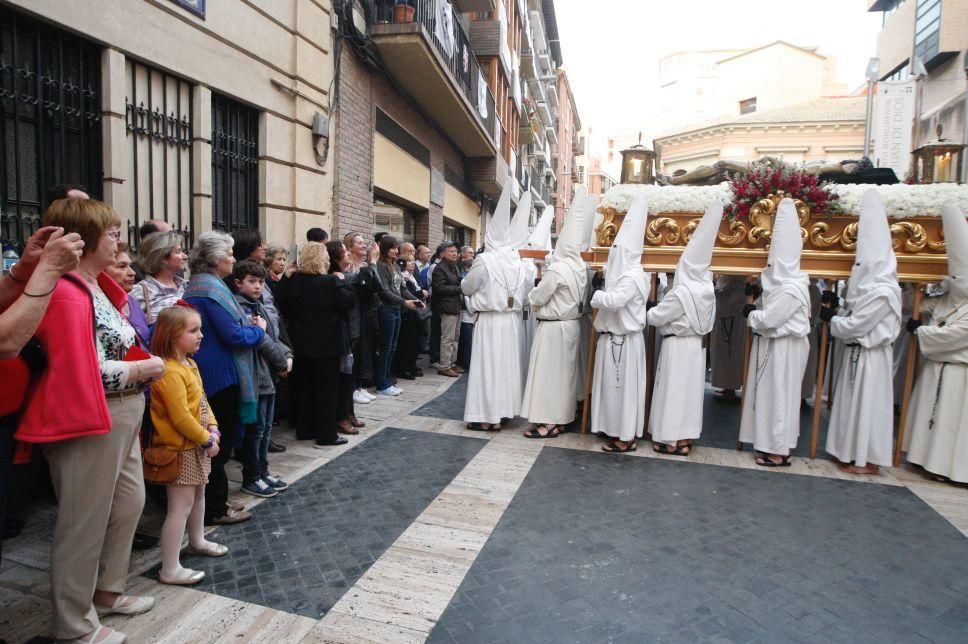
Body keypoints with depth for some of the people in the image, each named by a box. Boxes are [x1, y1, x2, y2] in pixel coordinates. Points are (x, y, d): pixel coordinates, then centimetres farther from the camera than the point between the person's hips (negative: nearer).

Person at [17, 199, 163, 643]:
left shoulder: (96, 287, 10)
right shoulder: (67, 294, -19)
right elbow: (86, 371, -23)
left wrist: (143, 363, 6)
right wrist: (144, 369, -13)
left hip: (121, 416, 10)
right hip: (90, 422, -10)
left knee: (129, 502, 20)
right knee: (85, 520, 4)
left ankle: (108, 590, 38)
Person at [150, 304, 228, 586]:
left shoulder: (189, 365, 8)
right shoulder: (170, 372, -23)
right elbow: (180, 417, -26)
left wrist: (213, 429, 0)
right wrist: (207, 439, -17)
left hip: (197, 445, 10)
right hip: (181, 449, -10)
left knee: (198, 494, 24)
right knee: (181, 506, -3)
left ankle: (197, 541, 44)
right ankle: (170, 569, 8)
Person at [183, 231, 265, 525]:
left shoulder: (198, 284, 14)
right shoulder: (211, 288, -19)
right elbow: (234, 336, -21)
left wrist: (246, 323, 8)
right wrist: (258, 329, -4)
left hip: (210, 375, 10)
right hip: (221, 376, -10)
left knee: (218, 440, 17)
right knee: (220, 443, 2)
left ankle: (215, 501, 29)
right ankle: (215, 509, 14)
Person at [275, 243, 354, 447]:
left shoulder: (291, 283, 1)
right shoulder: (330, 282, -17)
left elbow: (285, 310, 7)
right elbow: (349, 301, -13)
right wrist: (342, 281, -3)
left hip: (301, 345, 6)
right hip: (327, 345, -5)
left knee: (305, 387, 17)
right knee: (327, 389, 4)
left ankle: (304, 430, 25)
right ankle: (326, 435, 8)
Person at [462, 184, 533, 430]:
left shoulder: (484, 260, -13)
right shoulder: (518, 261, 1)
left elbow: (466, 288, -1)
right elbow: (526, 292, 8)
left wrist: (474, 284, 20)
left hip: (490, 320, -5)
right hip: (512, 320, 5)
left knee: (488, 365, 1)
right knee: (507, 363, 13)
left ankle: (487, 416, 5)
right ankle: (503, 409, 23)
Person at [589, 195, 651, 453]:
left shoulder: (632, 276, -18)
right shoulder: (622, 273, 12)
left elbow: (614, 300, -31)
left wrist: (596, 295, -13)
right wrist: (601, 285, -1)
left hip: (624, 340, -9)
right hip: (613, 337, 9)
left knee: (624, 385, -1)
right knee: (614, 385, 16)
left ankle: (627, 438, 9)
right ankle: (617, 429, 28)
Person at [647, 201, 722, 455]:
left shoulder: (682, 292, -21)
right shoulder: (707, 289, 3)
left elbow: (656, 317, -16)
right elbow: (705, 320, 11)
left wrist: (649, 312, 6)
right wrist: (665, 316, 11)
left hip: (678, 346, -8)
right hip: (696, 344, 8)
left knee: (674, 390, 0)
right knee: (690, 389, 13)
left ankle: (673, 439, 7)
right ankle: (686, 437, 23)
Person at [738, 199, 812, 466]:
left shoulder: (790, 289, -21)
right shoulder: (781, 281, 8)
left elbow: (768, 319, -21)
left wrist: (750, 314, -5)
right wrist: (755, 311, -3)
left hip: (784, 348, -9)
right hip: (774, 345, 9)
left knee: (779, 395, -1)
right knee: (773, 395, 16)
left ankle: (780, 452, 10)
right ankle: (775, 444, 27)